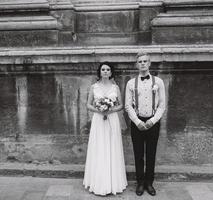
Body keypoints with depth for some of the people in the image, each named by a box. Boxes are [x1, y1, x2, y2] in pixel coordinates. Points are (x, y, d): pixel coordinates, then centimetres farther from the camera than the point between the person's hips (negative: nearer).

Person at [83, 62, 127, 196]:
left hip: (112, 121, 0)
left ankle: (114, 182, 17)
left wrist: (111, 110, -11)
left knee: (112, 151, 3)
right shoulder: (94, 87, 4)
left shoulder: (115, 87, 4)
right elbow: (89, 105, 7)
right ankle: (99, 184, 15)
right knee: (99, 152, 2)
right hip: (98, 121, 0)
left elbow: (121, 105, 8)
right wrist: (98, 110, -12)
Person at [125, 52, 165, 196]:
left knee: (151, 155, 9)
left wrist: (153, 120, -10)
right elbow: (128, 105, -1)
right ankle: (140, 183, 23)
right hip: (137, 122, 0)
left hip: (153, 122, 0)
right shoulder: (131, 83, 2)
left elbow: (162, 105, 1)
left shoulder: (158, 82, 2)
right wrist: (138, 122, -10)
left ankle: (149, 183, 25)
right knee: (138, 155, 8)